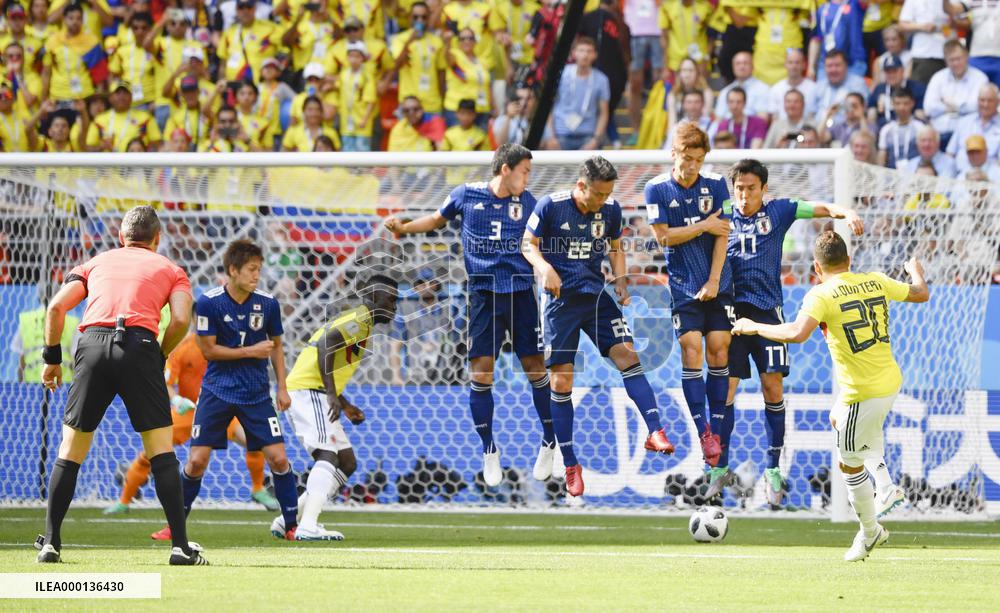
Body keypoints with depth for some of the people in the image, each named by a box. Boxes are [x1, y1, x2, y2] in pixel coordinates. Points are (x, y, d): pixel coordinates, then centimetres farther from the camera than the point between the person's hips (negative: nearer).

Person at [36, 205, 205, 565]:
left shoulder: (96, 262, 26)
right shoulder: (170, 269, 21)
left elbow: (56, 307, 13)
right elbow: (180, 319, 2)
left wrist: (52, 357, 19)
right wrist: (161, 357, 16)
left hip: (92, 343, 2)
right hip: (139, 343, -2)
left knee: (71, 449, 11)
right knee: (160, 447, 3)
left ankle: (50, 543, 9)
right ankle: (180, 546, -3)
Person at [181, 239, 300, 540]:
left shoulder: (268, 304, -2)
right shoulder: (209, 302, -11)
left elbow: (275, 347, 11)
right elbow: (208, 349, -8)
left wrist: (282, 388, 5)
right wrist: (250, 351, -14)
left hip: (256, 393, 2)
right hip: (217, 390, -2)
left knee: (278, 458, -7)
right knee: (197, 460, -5)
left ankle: (291, 526, 6)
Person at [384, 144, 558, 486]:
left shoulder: (526, 202, 4)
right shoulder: (466, 195, 0)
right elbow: (438, 219, 17)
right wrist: (404, 228, 4)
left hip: (521, 293, 1)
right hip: (484, 294, -1)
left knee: (535, 368, 2)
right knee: (481, 372, -3)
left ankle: (550, 442, 19)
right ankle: (489, 450, 11)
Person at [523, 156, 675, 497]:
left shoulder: (610, 210, 2)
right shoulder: (550, 207, -9)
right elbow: (528, 244, 0)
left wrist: (621, 281, 2)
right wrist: (545, 267, -20)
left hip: (597, 296, 3)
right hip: (562, 299, -3)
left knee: (627, 356, -18)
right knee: (561, 382, -1)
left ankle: (655, 432, -24)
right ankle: (570, 465, 8)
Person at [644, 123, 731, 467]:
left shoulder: (715, 184, 0)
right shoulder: (657, 189, -3)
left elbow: (722, 235, -2)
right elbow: (663, 236, -7)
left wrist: (714, 280, -7)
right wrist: (704, 226, -9)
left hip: (718, 284, 2)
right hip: (683, 285, -2)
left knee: (719, 351, -2)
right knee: (691, 349, -11)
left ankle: (717, 429, 5)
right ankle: (702, 432, -10)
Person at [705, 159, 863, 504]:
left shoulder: (778, 211, 7)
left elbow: (820, 209, 1)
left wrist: (846, 213, -17)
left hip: (767, 310, 0)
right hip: (732, 309, 0)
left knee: (773, 387, -3)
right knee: (724, 387, -4)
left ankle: (773, 469, 6)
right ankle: (719, 469, 4)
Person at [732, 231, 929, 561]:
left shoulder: (822, 295, -14)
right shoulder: (876, 282, 4)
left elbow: (797, 333, -29)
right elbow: (921, 293, 19)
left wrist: (755, 327, -15)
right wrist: (916, 271, 41)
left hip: (863, 394, -7)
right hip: (891, 382, 7)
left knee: (850, 465, 12)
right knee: (838, 417, 34)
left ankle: (869, 532, 26)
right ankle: (883, 480, 23)